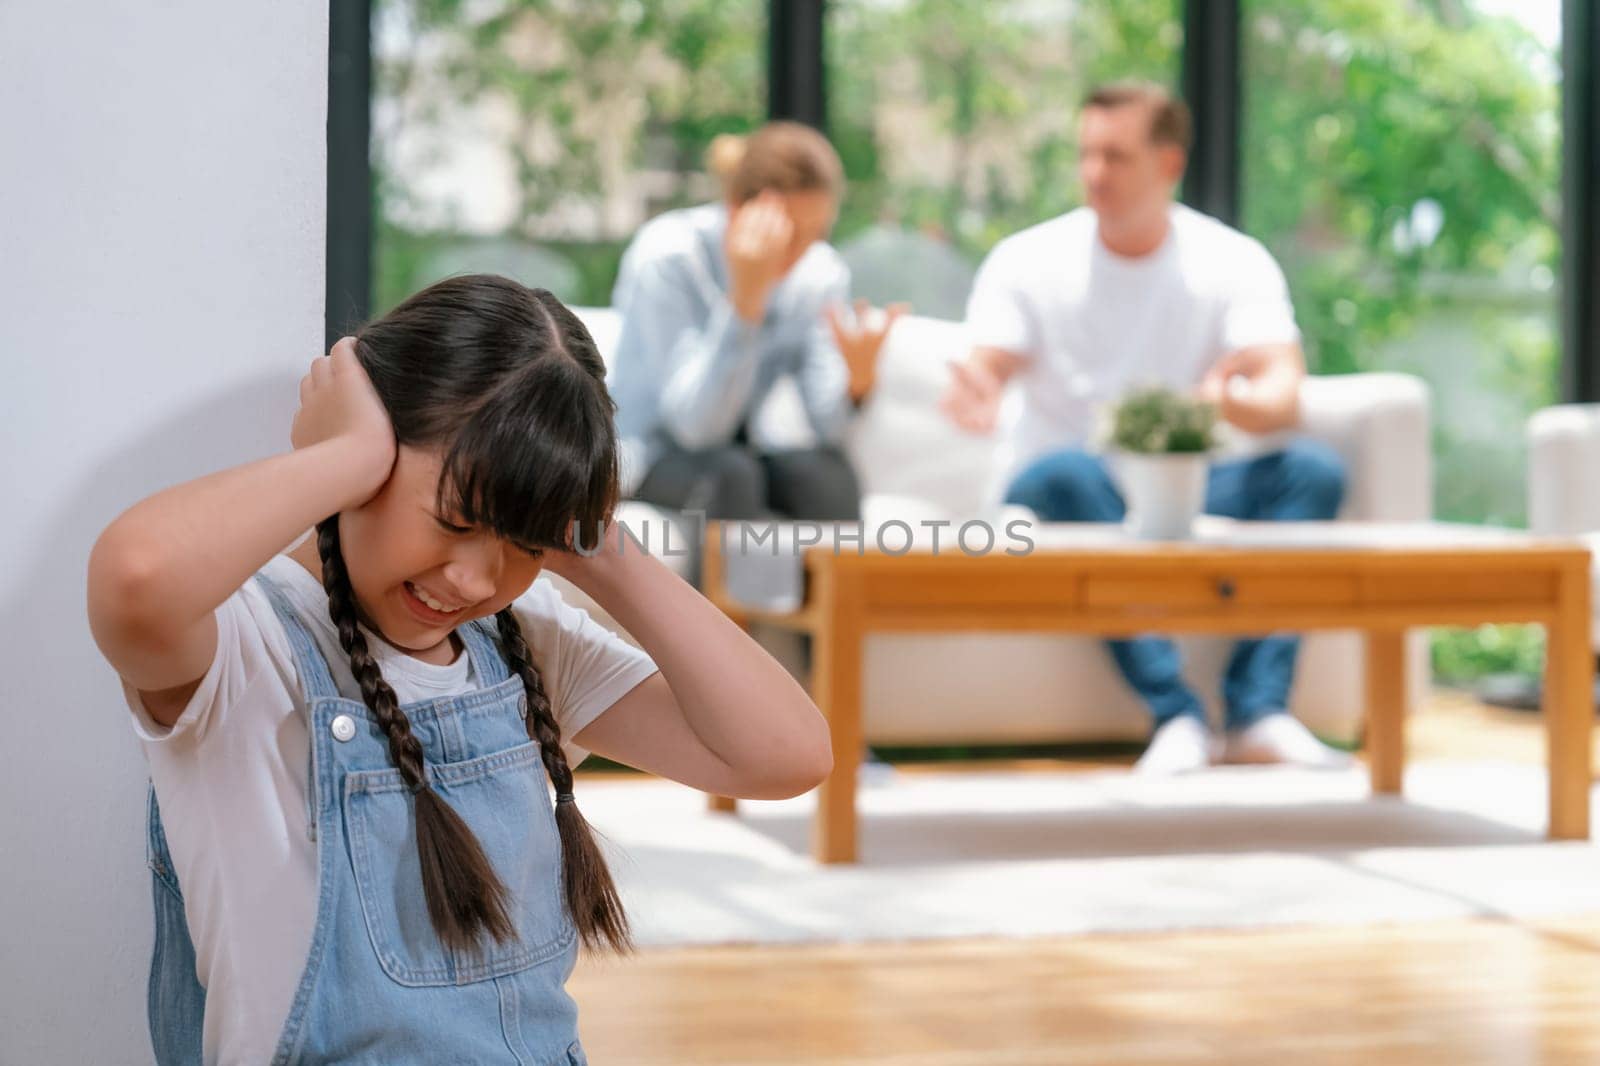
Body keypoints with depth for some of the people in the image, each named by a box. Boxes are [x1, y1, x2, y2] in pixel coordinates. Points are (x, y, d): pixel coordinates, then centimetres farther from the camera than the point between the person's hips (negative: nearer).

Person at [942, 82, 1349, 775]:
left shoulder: (1233, 262, 0)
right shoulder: (1027, 262, -1)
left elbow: (1284, 393, -14)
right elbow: (984, 375, -12)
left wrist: (1246, 403, -40)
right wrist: (974, 401, -39)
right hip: (1063, 494, -2)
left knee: (1313, 471, -25)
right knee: (1069, 471, -37)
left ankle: (1259, 712, -34)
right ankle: (1175, 716, -42)